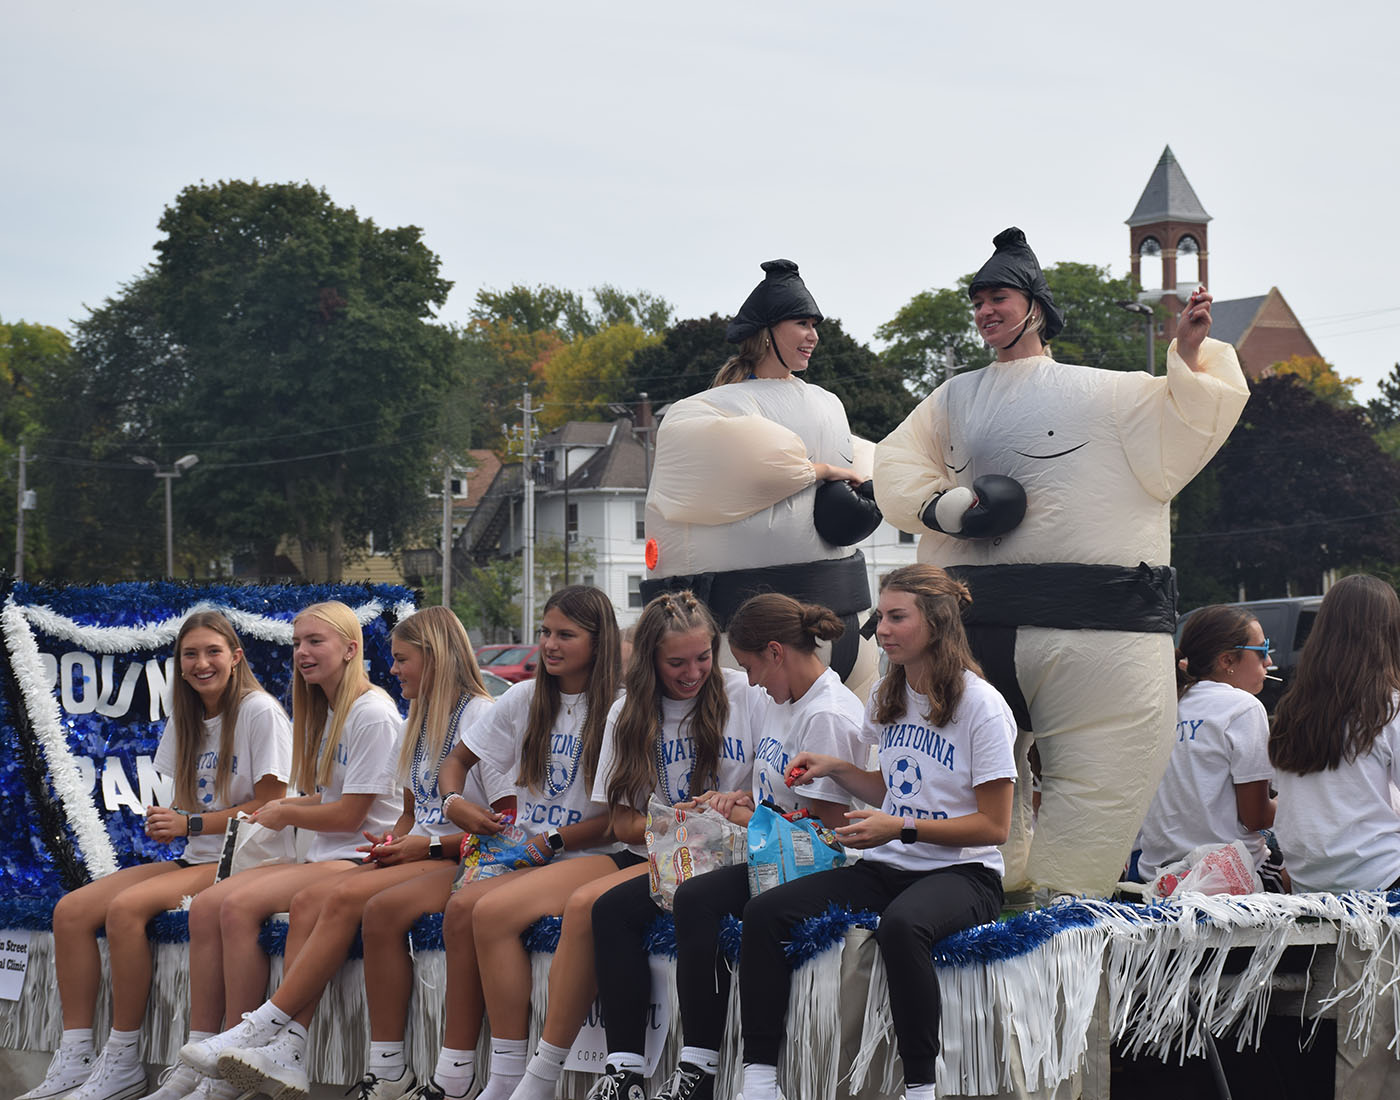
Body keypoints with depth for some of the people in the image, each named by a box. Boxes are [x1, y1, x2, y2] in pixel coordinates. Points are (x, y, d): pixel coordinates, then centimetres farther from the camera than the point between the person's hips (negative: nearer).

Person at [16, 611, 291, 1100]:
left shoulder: (259, 712, -9)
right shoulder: (185, 719, 14)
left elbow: (273, 806, -14)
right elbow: (186, 804, 16)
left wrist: (191, 825, -17)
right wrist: (165, 821, -8)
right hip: (194, 860, 8)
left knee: (126, 907, -29)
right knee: (71, 909, -10)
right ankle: (74, 1058, -10)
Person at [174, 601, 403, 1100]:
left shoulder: (372, 714, -10)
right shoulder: (325, 714, 20)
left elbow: (350, 814, -12)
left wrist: (282, 813, 2)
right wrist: (283, 808, 4)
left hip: (363, 860, -9)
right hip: (324, 855, 9)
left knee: (240, 905, -27)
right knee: (206, 905, -13)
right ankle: (199, 1049, -18)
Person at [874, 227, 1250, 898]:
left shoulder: (1099, 391, 11)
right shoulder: (956, 398, 19)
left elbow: (1176, 438, 5)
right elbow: (896, 466, 16)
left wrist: (1190, 356, -6)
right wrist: (942, 505, -1)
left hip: (1090, 620, -3)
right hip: (975, 616, 3)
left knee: (1094, 766, -7)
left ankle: (1061, 895, 0)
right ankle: (997, 887, 17)